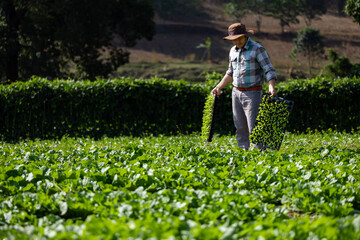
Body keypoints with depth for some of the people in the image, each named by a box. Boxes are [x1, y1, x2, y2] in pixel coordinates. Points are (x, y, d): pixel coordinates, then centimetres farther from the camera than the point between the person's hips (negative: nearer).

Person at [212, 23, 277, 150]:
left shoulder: (257, 49, -9)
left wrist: (271, 87, -28)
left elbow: (269, 71, -12)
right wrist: (219, 87, 16)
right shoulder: (233, 51, 11)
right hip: (236, 92, 6)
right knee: (241, 128, 8)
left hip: (252, 93, -6)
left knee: (254, 129, -10)